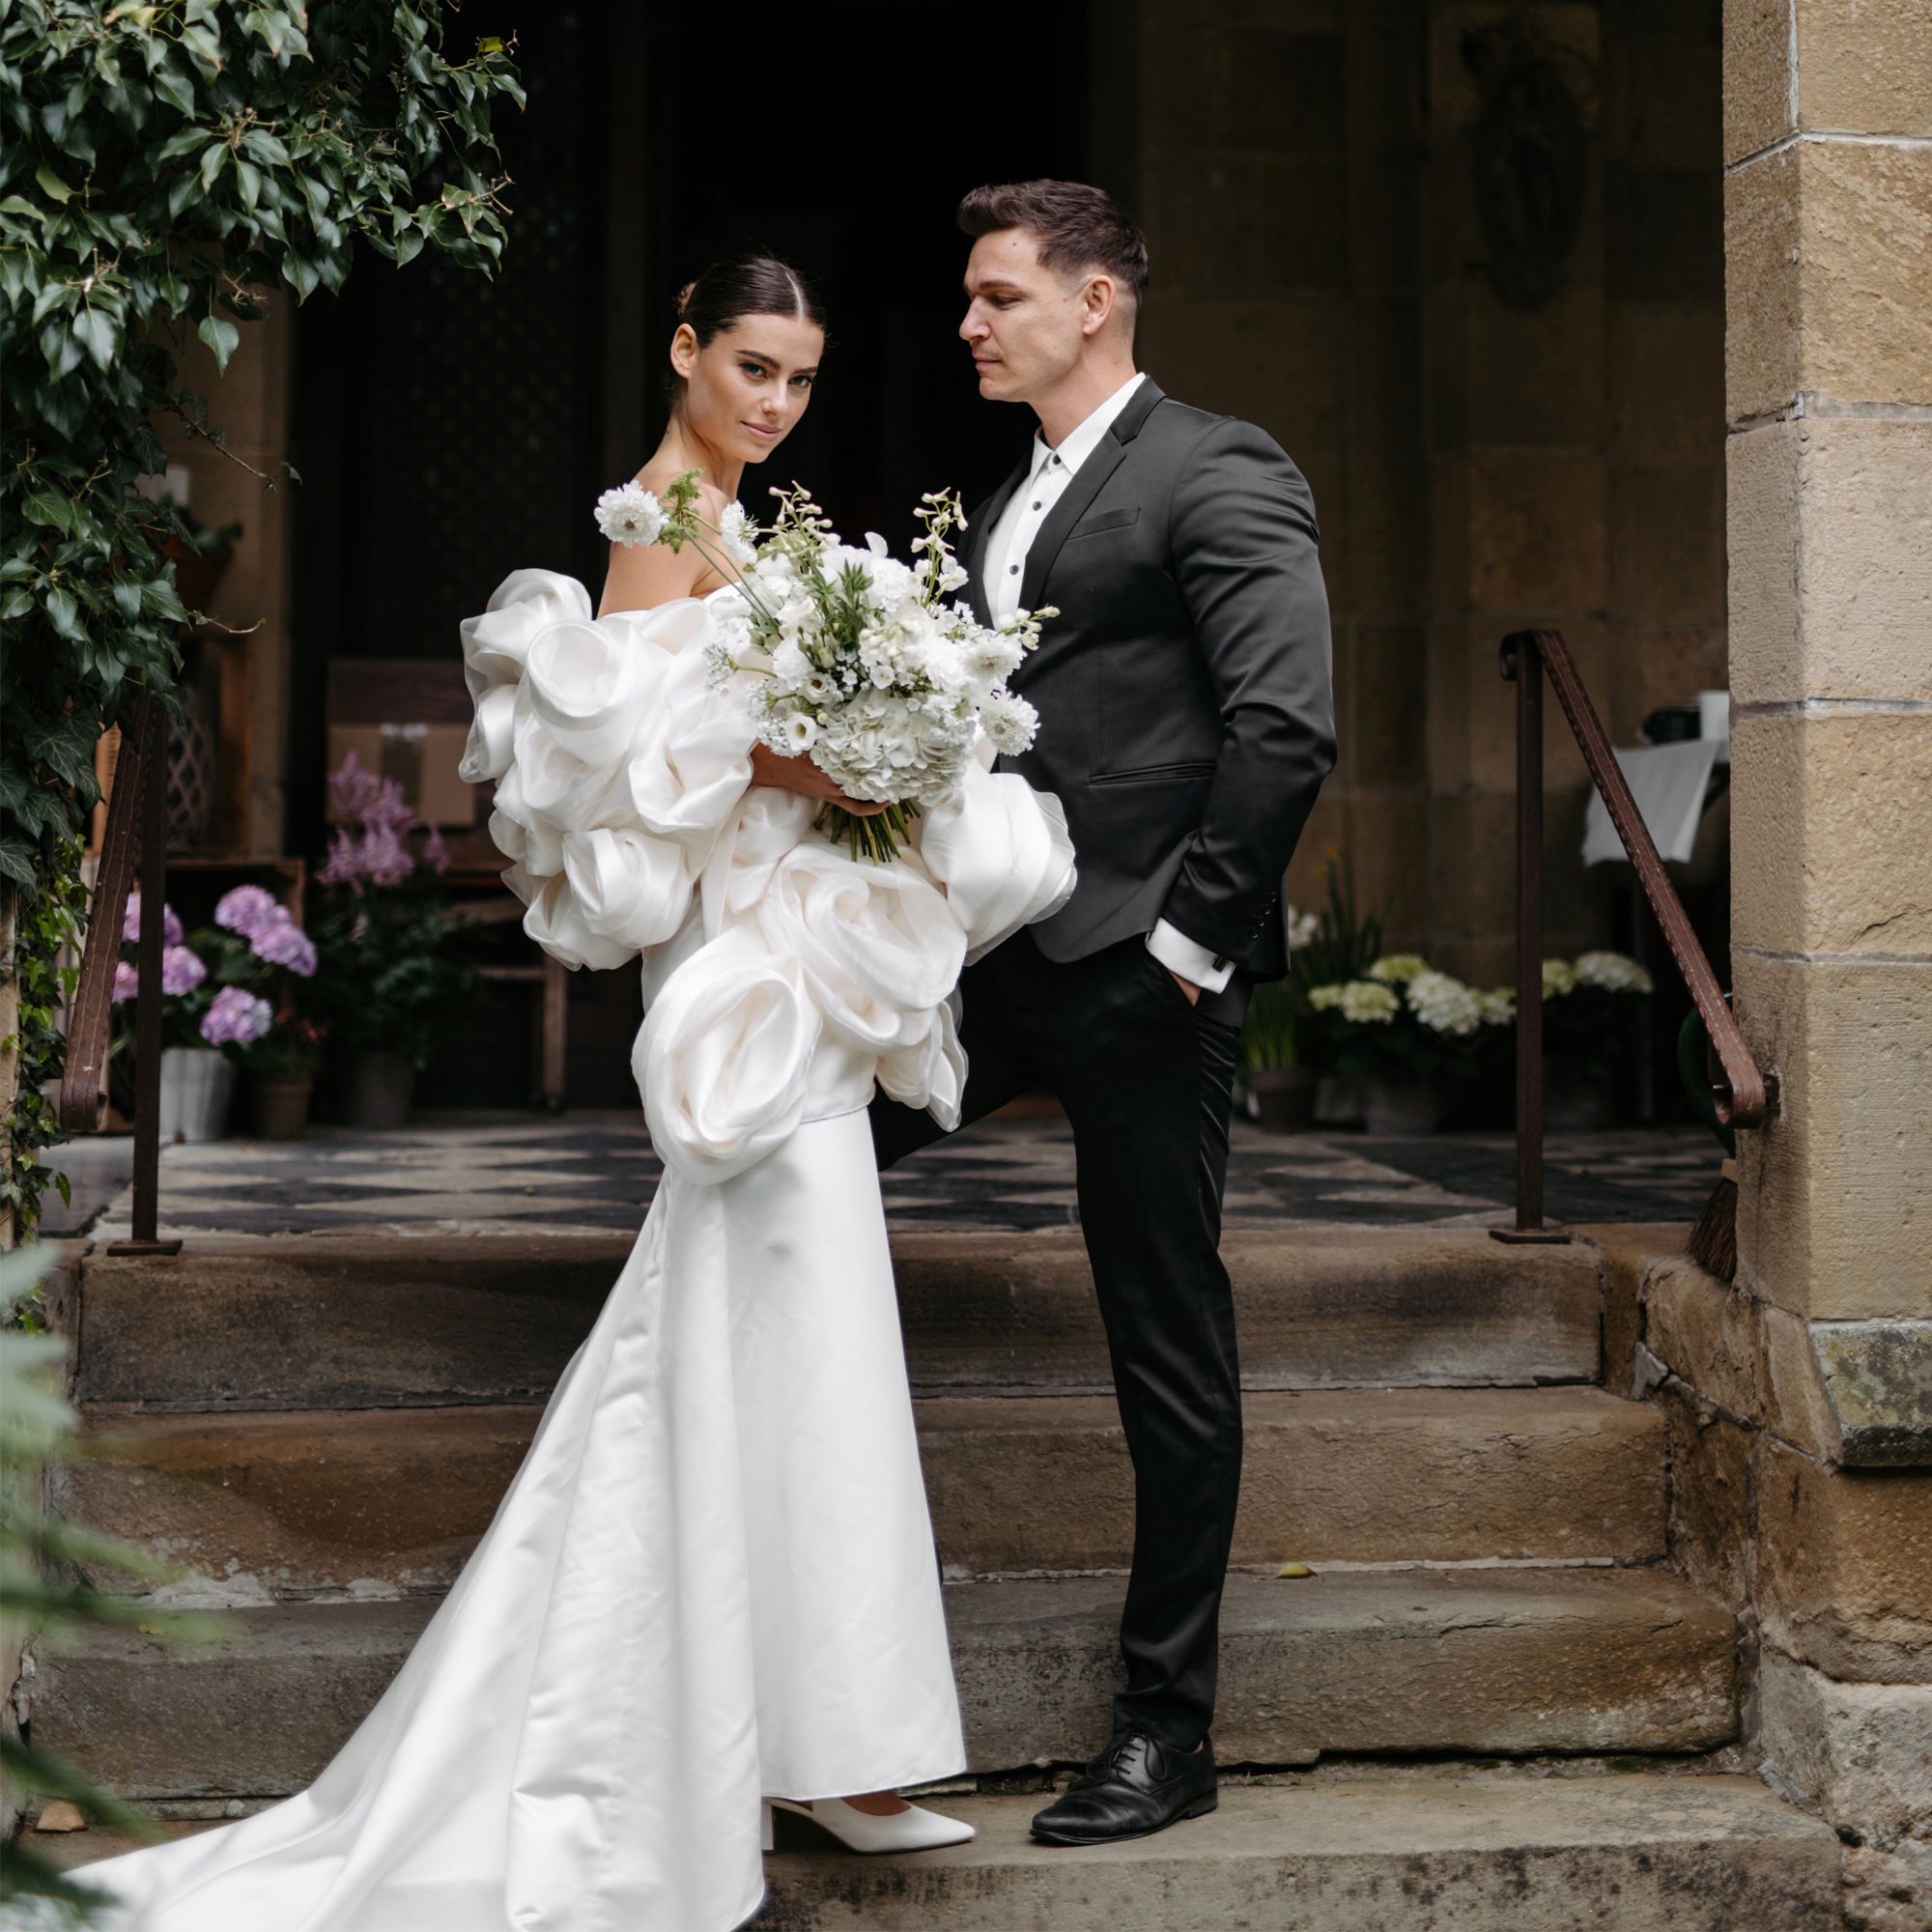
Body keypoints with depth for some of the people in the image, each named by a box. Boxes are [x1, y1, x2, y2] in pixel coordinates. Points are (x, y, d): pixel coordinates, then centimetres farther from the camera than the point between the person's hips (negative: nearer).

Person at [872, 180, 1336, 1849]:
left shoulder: (1215, 473, -7)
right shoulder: (1008, 504, 19)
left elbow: (1290, 725, -17)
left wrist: (1193, 932, -17)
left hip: (1137, 975, -8)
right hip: (1000, 960, 8)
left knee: (1171, 1351, 2)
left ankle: (1168, 1733, 15)